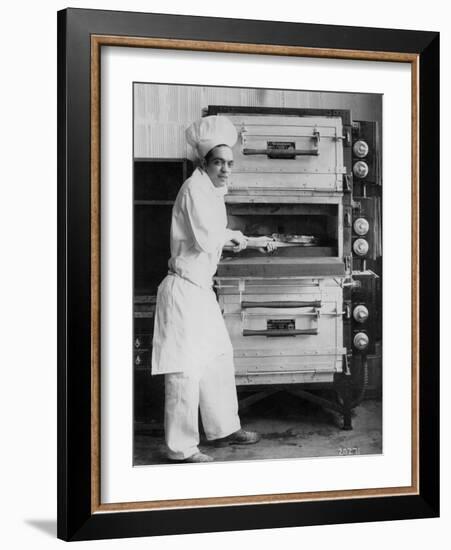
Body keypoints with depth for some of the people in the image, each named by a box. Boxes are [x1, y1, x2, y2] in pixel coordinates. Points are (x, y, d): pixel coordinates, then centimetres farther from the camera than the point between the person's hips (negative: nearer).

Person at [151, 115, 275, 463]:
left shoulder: (213, 192, 16)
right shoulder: (195, 188, -15)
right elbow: (207, 239, -24)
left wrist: (253, 242, 31)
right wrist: (234, 236, -6)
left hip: (201, 289, 10)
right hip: (184, 288, -10)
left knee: (218, 359, 18)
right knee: (186, 370, -5)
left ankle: (224, 429, 32)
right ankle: (182, 450, 4)